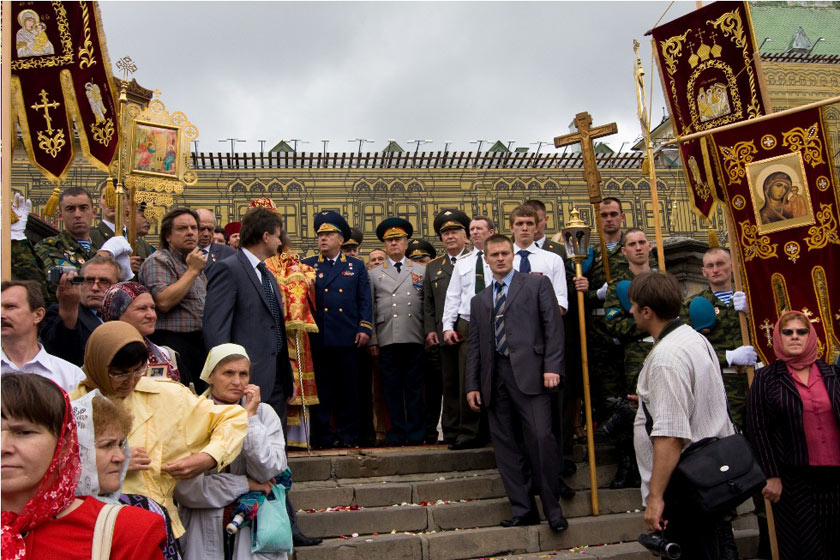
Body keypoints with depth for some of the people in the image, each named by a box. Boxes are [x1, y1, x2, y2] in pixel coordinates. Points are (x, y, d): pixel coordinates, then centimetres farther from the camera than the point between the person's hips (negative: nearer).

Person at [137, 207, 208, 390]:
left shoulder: (194, 262, 19)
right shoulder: (158, 261, -6)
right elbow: (163, 302, -22)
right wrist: (193, 270, -15)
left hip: (199, 344, 8)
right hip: (173, 343, -8)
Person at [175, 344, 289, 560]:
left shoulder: (264, 413, 1)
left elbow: (269, 473, -10)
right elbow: (183, 489, -12)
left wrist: (250, 418, -12)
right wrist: (245, 484, -9)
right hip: (204, 533, -1)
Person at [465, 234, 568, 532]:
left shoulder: (537, 284, 8)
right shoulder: (479, 300, 21)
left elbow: (553, 326, 0)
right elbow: (475, 347, 19)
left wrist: (552, 367, -10)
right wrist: (472, 385, 11)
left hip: (529, 371, -5)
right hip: (494, 376, 5)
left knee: (540, 437, -12)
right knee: (505, 444, 3)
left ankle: (552, 509, 2)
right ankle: (523, 510, 11)